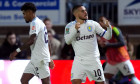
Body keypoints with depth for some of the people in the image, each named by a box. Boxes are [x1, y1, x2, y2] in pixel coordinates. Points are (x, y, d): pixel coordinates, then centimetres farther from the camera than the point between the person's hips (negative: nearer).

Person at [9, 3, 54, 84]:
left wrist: (17, 51, -26)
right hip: (35, 59, 10)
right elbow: (46, 43, 23)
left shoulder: (35, 23, -13)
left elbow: (31, 41, -25)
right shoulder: (40, 22, 19)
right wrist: (49, 59, 27)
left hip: (40, 59, -10)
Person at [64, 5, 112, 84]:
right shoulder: (70, 26, 1)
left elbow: (107, 36, 0)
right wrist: (75, 29, -24)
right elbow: (67, 41, -13)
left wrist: (109, 27, -19)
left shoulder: (93, 24, 1)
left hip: (93, 59, 1)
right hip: (79, 60, -1)